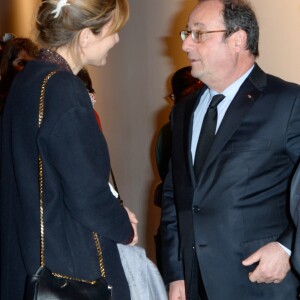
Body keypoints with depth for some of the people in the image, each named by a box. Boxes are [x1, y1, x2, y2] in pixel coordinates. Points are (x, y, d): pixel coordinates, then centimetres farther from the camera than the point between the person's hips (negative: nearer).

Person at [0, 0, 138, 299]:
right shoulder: (64, 90, -21)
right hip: (69, 267, -9)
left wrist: (115, 215, 9)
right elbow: (88, 198, -22)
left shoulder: (28, 79, 6)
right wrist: (126, 229, -3)